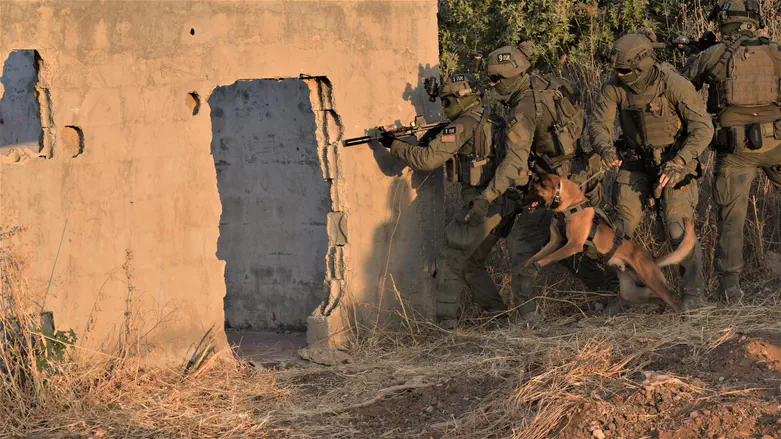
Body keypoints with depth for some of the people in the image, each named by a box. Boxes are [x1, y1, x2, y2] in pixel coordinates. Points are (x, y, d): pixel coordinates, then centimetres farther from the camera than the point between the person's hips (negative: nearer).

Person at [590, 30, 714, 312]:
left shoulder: (674, 85, -23)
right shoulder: (615, 87, -11)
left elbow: (703, 127, -22)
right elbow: (599, 122, -9)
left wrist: (679, 162, -33)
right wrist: (606, 148, -32)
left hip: (673, 161, -4)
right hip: (636, 162, 4)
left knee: (678, 227, -14)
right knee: (622, 226, -2)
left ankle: (693, 292, 0)